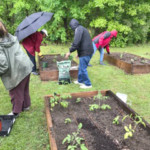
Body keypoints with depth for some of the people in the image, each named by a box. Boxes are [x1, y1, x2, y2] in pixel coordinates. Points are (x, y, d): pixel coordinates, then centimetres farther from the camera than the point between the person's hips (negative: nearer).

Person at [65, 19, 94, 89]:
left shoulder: (78, 29, -10)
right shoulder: (82, 28, 21)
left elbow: (76, 42, -21)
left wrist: (70, 51, -11)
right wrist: (79, 52, 27)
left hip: (85, 53, -10)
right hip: (88, 51, 10)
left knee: (83, 68, -1)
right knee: (81, 67, 20)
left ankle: (88, 84, 9)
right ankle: (80, 80, 33)